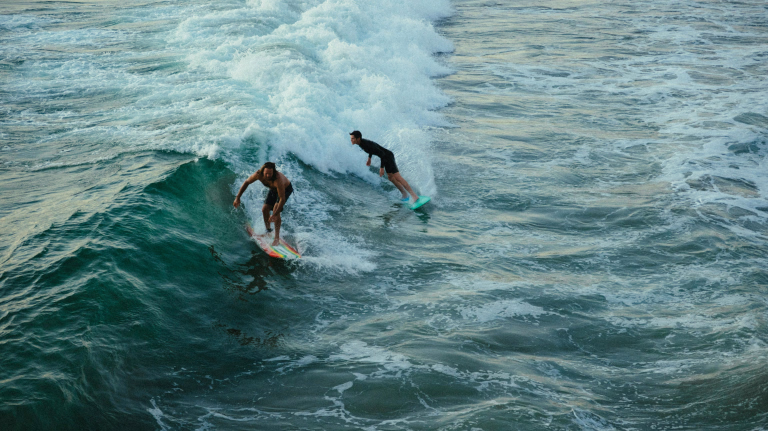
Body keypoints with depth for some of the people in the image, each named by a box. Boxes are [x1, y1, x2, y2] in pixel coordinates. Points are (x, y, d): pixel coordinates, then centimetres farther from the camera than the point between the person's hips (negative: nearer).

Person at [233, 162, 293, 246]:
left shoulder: (278, 180, -46)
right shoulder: (259, 174, -30)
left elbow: (282, 199, -43)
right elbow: (246, 183, -11)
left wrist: (275, 215, -48)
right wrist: (237, 198, -12)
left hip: (286, 189, -6)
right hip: (274, 189, 6)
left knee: (276, 210, -23)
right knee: (265, 209, 1)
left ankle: (277, 237, -20)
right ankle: (268, 230, 27)